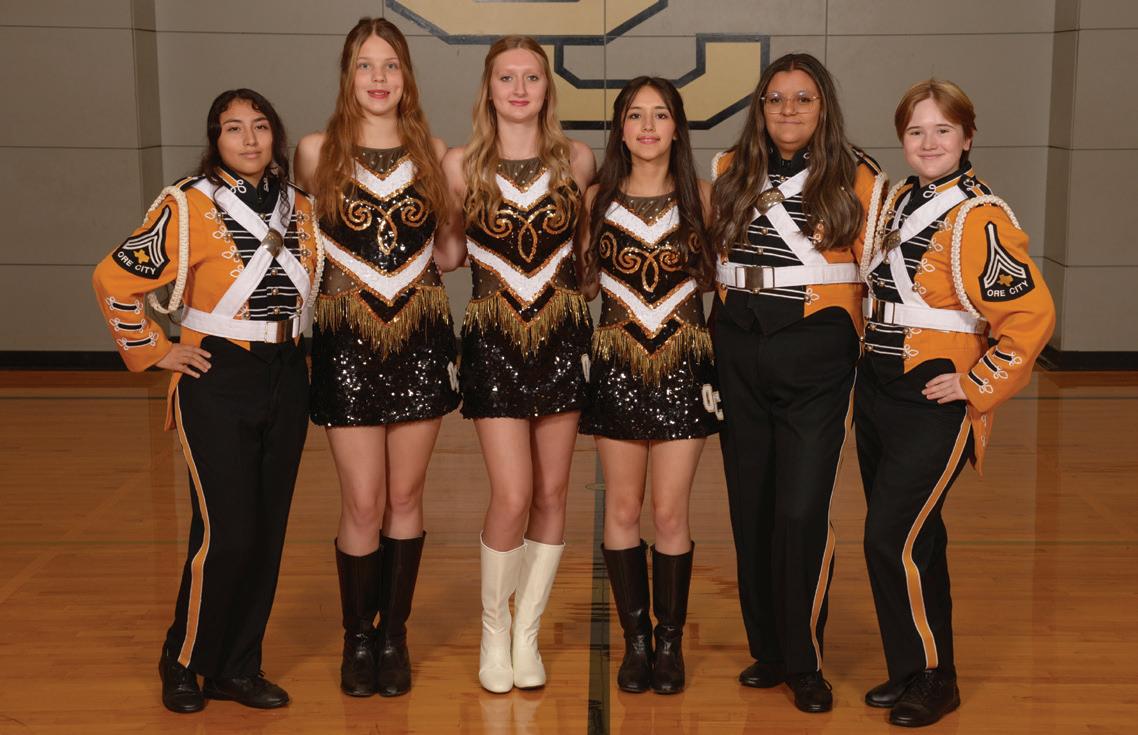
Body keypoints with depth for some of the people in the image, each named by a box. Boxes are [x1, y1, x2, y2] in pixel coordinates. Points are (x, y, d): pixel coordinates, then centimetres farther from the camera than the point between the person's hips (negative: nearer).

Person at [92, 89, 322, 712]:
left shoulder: (300, 208, 9)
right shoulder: (188, 206, -8)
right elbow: (115, 280, -6)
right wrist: (154, 353, -7)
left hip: (286, 379, 5)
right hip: (217, 382, -5)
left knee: (268, 532, 7)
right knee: (226, 533, -8)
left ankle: (238, 667, 19)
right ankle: (183, 662, 13)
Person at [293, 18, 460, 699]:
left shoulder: (433, 151, 6)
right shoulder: (317, 152, 1)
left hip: (422, 339, 2)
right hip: (348, 341, -2)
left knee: (405, 497, 8)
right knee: (363, 504, -1)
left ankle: (395, 635, 22)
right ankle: (358, 638, 18)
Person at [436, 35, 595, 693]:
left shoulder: (577, 160, 3)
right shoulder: (461, 165, -1)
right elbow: (449, 250, 10)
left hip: (563, 338, 2)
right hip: (494, 342, -2)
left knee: (552, 494, 6)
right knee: (513, 497, -7)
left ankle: (527, 632, 21)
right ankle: (493, 629, 15)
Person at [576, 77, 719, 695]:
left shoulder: (700, 197, 3)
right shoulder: (597, 199, 5)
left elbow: (717, 276, 8)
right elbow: (583, 283, 10)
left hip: (683, 364, -1)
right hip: (616, 364, 1)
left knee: (670, 512, 0)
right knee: (622, 509, 5)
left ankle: (669, 643, 15)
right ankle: (636, 641, 18)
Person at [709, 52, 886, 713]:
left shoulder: (858, 179, 0)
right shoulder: (730, 173, 8)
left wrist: (843, 340, 3)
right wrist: (736, 316, 13)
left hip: (817, 356, -3)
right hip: (739, 352, 4)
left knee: (802, 511, -7)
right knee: (751, 506, 8)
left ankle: (804, 663, 8)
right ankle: (767, 651, 22)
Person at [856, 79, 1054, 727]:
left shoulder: (981, 221, -16)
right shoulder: (898, 202, 9)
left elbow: (1032, 315, -20)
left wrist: (977, 386, -16)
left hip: (933, 402, -7)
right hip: (877, 390, 7)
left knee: (895, 541, -7)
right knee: (911, 539, 15)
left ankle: (933, 680, 11)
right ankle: (908, 671, 28)